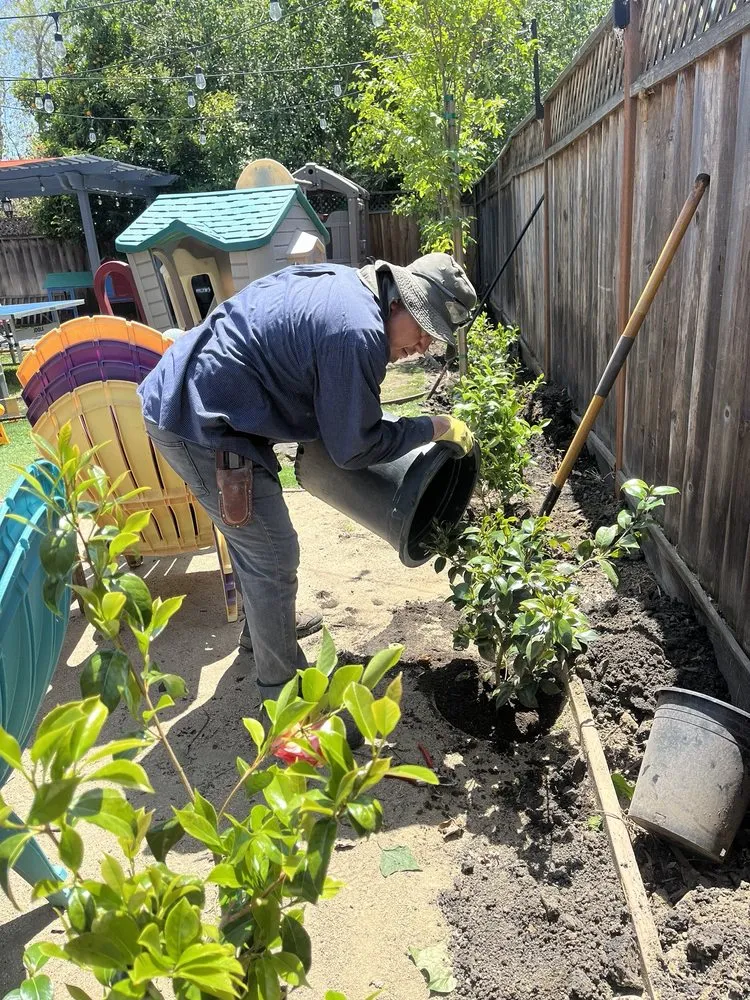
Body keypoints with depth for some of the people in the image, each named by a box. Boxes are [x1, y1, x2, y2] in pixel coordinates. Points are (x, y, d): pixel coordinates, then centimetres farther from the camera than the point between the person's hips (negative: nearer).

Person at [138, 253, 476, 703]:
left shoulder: (341, 279, 7)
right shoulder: (357, 333, -24)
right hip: (199, 424, -11)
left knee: (254, 537, 25)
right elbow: (355, 448, -15)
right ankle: (282, 682, 21)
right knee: (274, 555, 0)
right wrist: (435, 428, -4)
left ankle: (264, 626, 48)